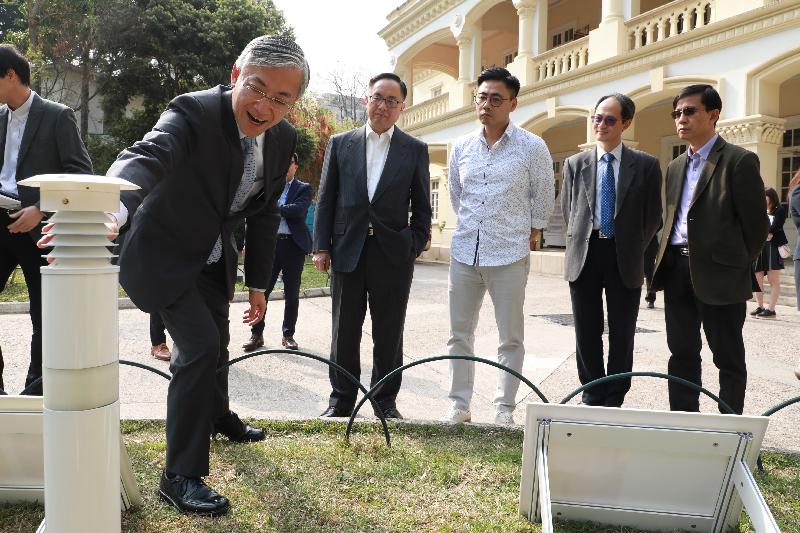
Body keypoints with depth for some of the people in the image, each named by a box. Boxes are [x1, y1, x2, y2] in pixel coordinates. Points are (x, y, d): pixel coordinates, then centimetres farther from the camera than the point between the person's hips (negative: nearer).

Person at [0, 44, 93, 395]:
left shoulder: (57, 116, -5)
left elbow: (81, 172, -10)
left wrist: (41, 210, -17)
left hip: (38, 227, -5)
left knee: (44, 315, 4)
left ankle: (36, 391, 17)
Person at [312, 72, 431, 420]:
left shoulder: (415, 150, 6)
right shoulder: (340, 143, 8)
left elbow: (421, 206, 8)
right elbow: (326, 199, 7)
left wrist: (416, 246, -1)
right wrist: (321, 246, 1)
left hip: (393, 255, -1)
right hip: (347, 251, 1)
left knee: (389, 335, 7)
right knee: (344, 332, 9)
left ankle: (386, 401, 22)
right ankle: (341, 400, 22)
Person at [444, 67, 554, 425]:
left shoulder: (532, 147, -4)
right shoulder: (461, 147, 7)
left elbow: (544, 198, 5)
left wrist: (530, 233, 11)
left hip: (510, 255, -4)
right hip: (464, 253, 4)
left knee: (511, 338, 4)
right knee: (459, 333, 9)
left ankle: (504, 408, 18)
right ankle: (459, 404, 22)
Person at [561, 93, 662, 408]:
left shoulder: (646, 165, 1)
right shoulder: (575, 164, 7)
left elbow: (653, 216, 5)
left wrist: (635, 251, 2)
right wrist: (579, 245, 8)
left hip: (625, 259, -1)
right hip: (585, 256, 2)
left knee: (622, 334, 6)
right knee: (587, 333, 8)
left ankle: (614, 401, 17)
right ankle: (593, 398, 20)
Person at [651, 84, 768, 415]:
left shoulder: (739, 161, -6)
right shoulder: (675, 167, 16)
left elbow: (756, 224, -6)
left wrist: (739, 266, -1)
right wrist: (667, 263, 9)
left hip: (718, 273, -7)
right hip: (677, 272, 7)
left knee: (728, 358, 5)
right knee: (682, 353, 12)